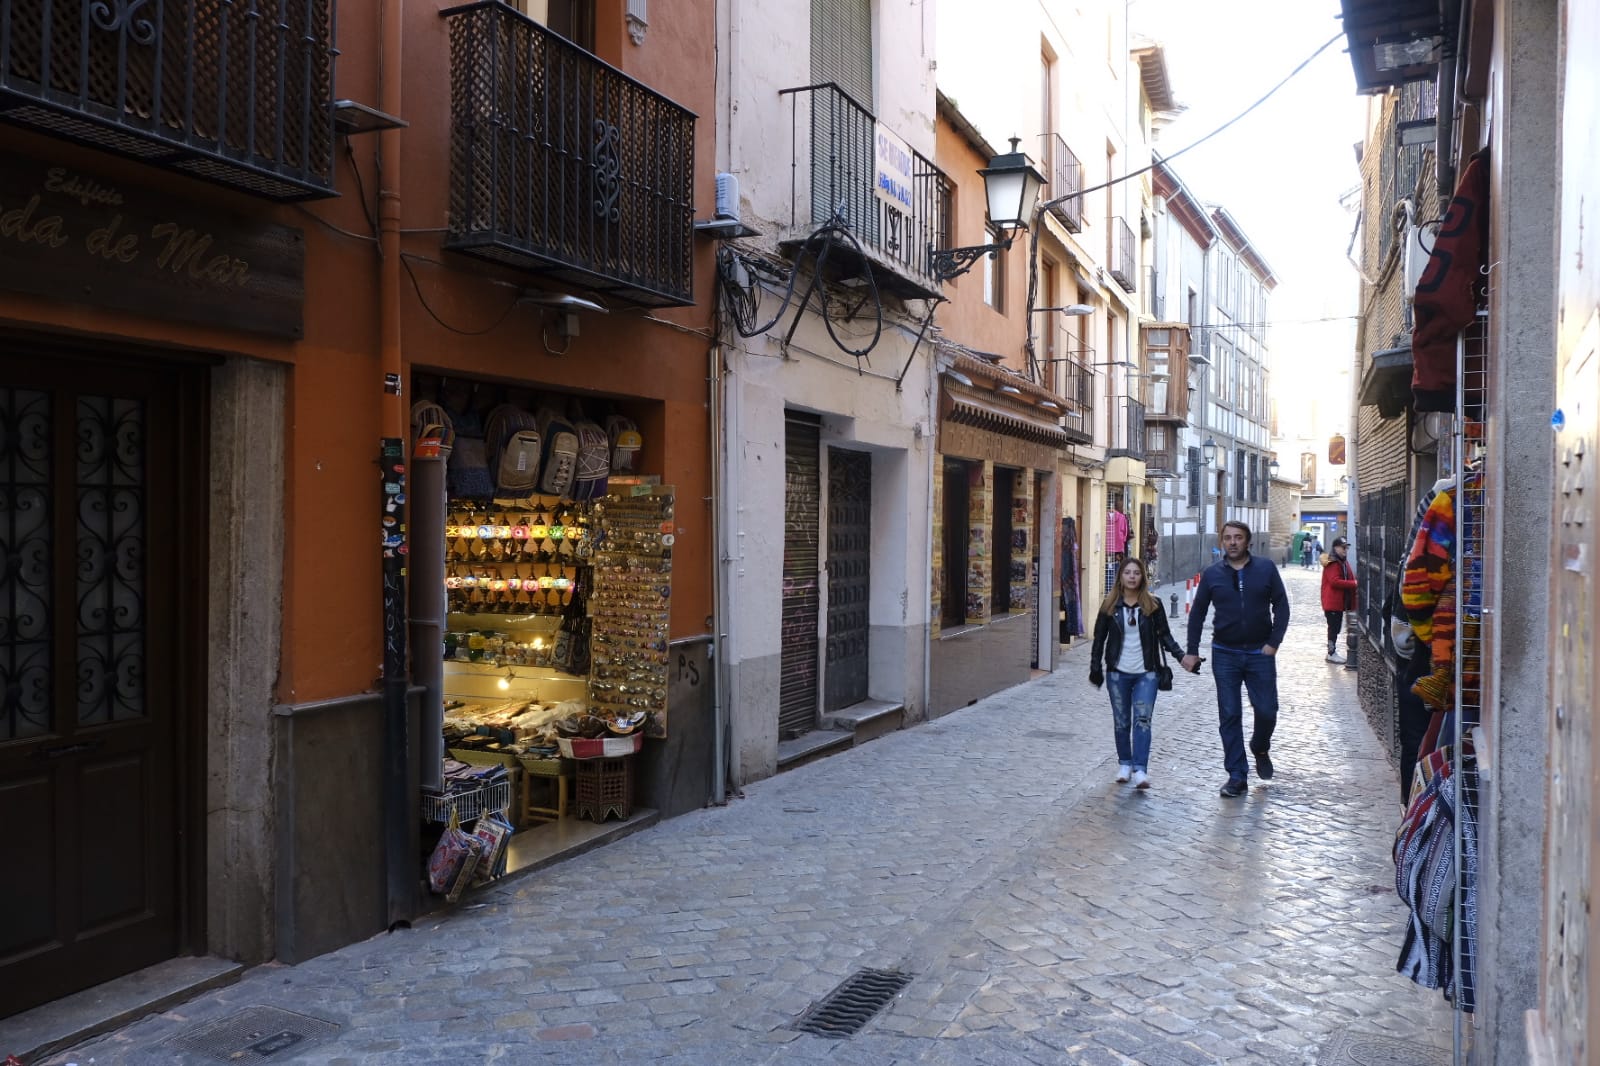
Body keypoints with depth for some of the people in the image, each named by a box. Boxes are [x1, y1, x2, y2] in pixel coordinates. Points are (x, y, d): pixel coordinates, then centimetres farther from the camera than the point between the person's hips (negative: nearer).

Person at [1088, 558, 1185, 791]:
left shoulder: (1153, 605, 1)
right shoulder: (1110, 605, 3)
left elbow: (1165, 635, 5)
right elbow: (1099, 638, 7)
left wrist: (1181, 656, -8)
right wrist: (1095, 668, 4)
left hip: (1146, 673, -1)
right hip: (1118, 673, 1)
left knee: (1142, 720, -10)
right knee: (1121, 721, 8)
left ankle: (1140, 770, -13)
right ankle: (1124, 763, 23)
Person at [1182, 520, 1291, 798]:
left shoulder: (1266, 569, 0)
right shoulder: (1212, 574, 2)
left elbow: (1281, 607, 1)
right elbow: (1197, 613, 7)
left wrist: (1274, 643, -8)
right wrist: (1191, 652, 3)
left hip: (1260, 653, -1)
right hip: (1225, 655, 1)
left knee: (1267, 710, 1)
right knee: (1229, 717, 2)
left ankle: (1260, 749, 34)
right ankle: (1237, 777, 10)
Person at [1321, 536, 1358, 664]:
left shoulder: (1343, 562, 16)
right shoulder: (1332, 563, -16)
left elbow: (1348, 578, 23)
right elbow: (1335, 581, -24)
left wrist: (1354, 583, 2)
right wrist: (1353, 584, -24)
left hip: (1340, 601, 10)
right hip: (1332, 602, -10)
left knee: (1336, 628, 14)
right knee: (1333, 627, -5)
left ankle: (1333, 651, 22)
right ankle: (1331, 654, 1)